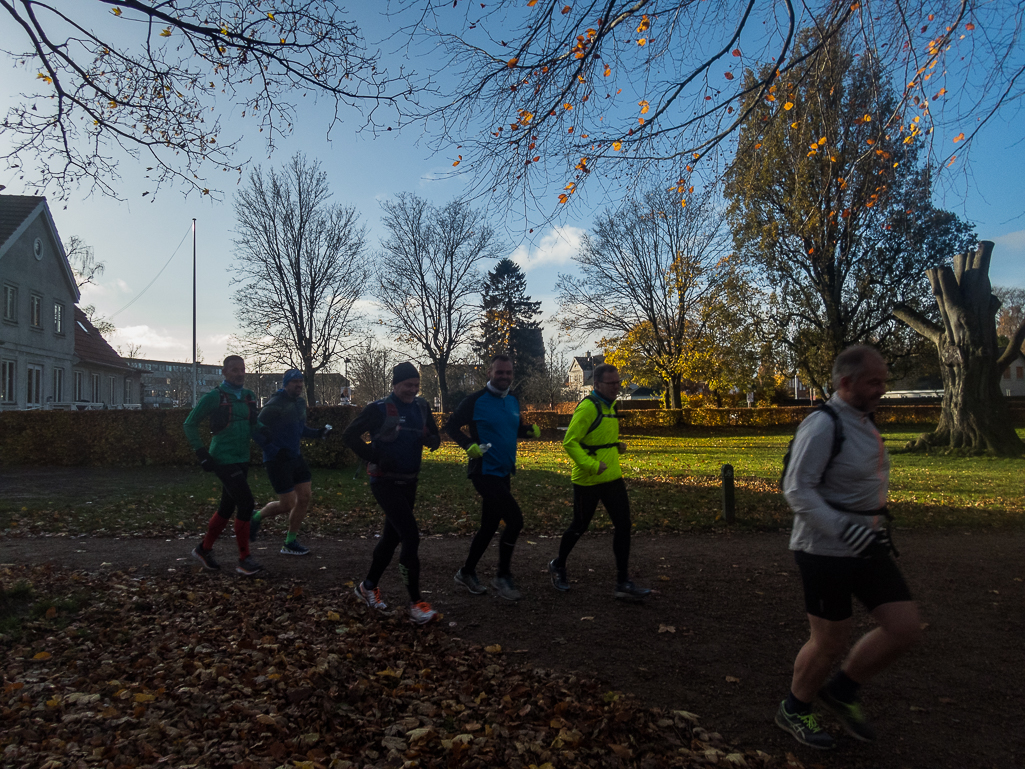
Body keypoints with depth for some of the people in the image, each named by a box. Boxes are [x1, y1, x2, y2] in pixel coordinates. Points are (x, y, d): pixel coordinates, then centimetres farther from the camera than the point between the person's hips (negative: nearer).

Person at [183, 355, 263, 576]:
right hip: (224, 460, -7)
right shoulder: (214, 397, -8)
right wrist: (201, 453, -9)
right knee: (246, 504, -13)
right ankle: (244, 559, -3)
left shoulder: (249, 397, 10)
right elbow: (190, 424, -3)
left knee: (227, 507, 14)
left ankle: (204, 549, 33)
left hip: (242, 460, 7)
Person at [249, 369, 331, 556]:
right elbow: (257, 430, -18)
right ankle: (256, 517, 24)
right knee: (287, 504, -6)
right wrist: (273, 450, -22)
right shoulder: (275, 405, -17)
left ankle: (290, 542, 17)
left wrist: (317, 433, 7)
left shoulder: (300, 402, 10)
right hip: (277, 461, -8)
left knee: (305, 497, 4)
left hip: (295, 457, 8)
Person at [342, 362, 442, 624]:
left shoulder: (421, 407, 7)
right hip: (385, 482, -7)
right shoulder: (380, 409, -11)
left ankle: (368, 587, 35)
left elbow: (435, 437, 14)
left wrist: (431, 439, -10)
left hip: (409, 482, 7)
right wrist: (375, 457, -17)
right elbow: (349, 435, -10)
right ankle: (415, 603, -5)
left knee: (392, 536, 16)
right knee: (411, 536, -13)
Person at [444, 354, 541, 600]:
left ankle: (467, 572, 32)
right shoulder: (476, 400, -11)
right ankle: (502, 577, 3)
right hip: (484, 472, -8)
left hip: (503, 473, 8)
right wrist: (469, 444, -23)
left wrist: (530, 429, 0)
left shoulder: (513, 401, 10)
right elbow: (451, 426, -7)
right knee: (515, 519, -13)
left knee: (490, 525, 15)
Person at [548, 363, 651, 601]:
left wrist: (617, 446, 6)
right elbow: (569, 442, -22)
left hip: (612, 477, 7)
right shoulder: (587, 407, -18)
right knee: (580, 526, 8)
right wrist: (592, 466, -26)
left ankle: (623, 583, 7)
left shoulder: (610, 405, 11)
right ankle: (558, 566, 34)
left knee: (623, 525, 0)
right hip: (588, 481, -7)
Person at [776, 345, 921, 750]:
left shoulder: (863, 421, 9)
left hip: (866, 545, 9)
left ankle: (841, 691, 27)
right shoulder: (822, 425, -20)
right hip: (826, 550, -8)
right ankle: (793, 711, 30)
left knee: (904, 628, 6)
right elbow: (797, 491, -24)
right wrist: (844, 529, -30)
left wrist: (876, 521, 20)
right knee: (830, 642, 4)